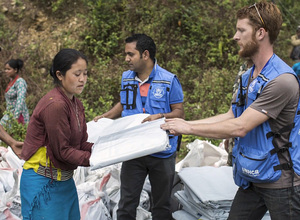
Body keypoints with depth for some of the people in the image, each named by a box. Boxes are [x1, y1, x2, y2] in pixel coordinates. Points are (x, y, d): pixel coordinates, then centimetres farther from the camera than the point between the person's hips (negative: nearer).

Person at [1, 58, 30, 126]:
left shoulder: (20, 82, -16)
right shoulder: (11, 81, 10)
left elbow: (20, 101, -26)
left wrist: (15, 117, -32)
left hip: (18, 115, -8)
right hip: (10, 114, 8)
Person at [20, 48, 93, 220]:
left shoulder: (76, 104, 7)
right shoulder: (54, 105, -22)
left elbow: (82, 144, 6)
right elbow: (62, 151, -19)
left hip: (64, 179, 9)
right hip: (44, 183, -9)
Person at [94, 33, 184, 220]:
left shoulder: (169, 80, -11)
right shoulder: (126, 78, 4)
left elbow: (179, 111, -8)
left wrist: (161, 116, -26)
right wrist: (106, 116, 6)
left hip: (161, 152, -3)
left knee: (162, 204, 13)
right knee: (127, 204, 6)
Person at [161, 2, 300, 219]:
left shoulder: (281, 81, -23)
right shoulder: (249, 77, 8)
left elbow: (239, 127, -25)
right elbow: (230, 116, 14)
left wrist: (189, 128, -17)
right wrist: (186, 123, 7)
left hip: (280, 182, -8)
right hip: (252, 179, 8)